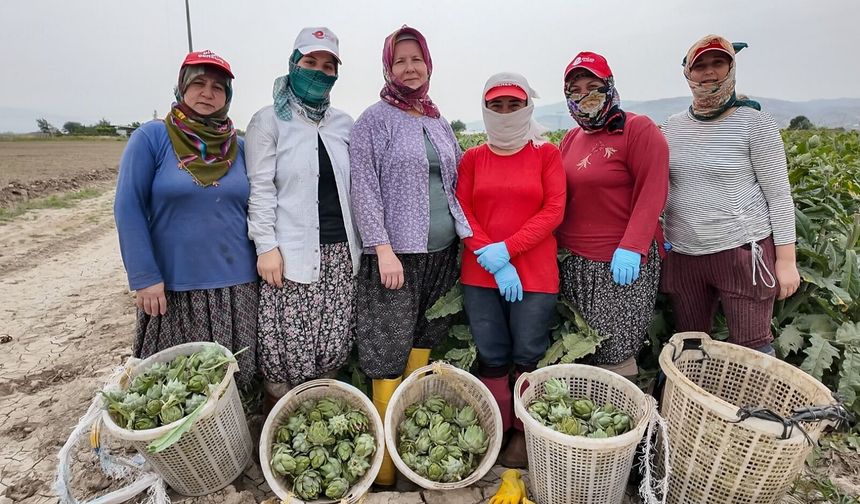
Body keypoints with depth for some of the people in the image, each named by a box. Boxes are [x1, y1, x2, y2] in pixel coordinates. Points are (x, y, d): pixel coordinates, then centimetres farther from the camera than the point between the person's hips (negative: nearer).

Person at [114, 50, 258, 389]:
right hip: (172, 285, -2)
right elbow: (128, 208, -6)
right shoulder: (152, 137, -3)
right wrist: (145, 278, -11)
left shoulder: (239, 146, 7)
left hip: (236, 285, 3)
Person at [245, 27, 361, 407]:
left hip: (340, 253, 4)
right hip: (292, 253, -4)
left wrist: (357, 242, 10)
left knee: (334, 347, 8)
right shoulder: (269, 120, 1)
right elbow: (261, 188, -5)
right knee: (286, 348, -1)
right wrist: (266, 246, -13)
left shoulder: (343, 124, 14)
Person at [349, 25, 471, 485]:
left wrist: (465, 236, 12)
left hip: (442, 251, 6)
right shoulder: (375, 119, -1)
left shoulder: (439, 121, 16)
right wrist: (383, 249, -16)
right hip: (397, 252, -5)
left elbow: (457, 182, 21)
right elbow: (364, 188, -8)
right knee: (390, 358, -2)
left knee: (424, 344, 11)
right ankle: (385, 468, 12)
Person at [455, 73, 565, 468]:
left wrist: (506, 249, -14)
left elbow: (554, 211, -4)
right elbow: (463, 212, 2)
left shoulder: (546, 153, 5)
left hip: (535, 273, -1)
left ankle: (525, 434, 23)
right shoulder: (473, 158, 10)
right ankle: (496, 432, 24)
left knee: (527, 357, 3)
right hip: (480, 274, 2)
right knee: (491, 357, 6)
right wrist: (490, 259, -10)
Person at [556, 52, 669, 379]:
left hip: (621, 263, -6)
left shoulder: (639, 129, -5)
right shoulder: (571, 138, 14)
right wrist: (558, 243, 4)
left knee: (614, 352, -1)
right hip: (573, 260, 7)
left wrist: (631, 247, -21)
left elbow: (652, 193, -13)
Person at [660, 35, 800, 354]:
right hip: (683, 254, 4)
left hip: (742, 250, -4)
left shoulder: (754, 123, -4)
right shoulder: (672, 128, 7)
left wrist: (786, 259, -7)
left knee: (752, 347, 4)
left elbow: (779, 195, -4)